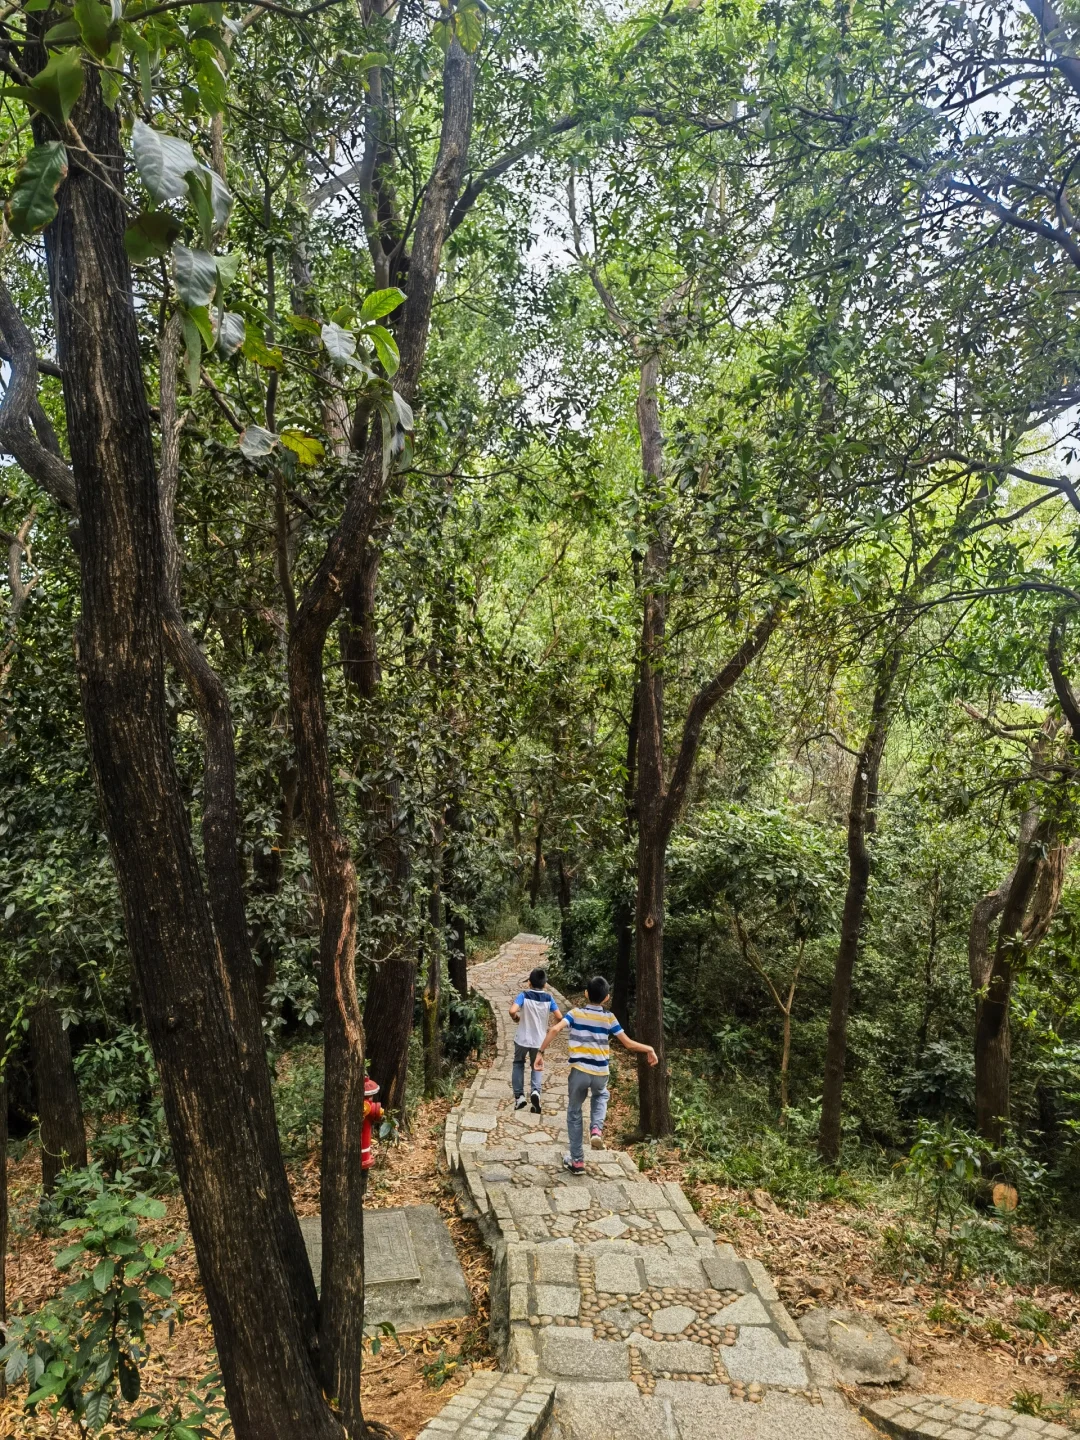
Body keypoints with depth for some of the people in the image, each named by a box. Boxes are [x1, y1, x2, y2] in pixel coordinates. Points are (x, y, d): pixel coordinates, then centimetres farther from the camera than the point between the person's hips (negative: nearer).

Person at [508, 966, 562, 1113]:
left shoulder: (524, 995, -13)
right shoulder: (548, 997, -7)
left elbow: (512, 1011, -27)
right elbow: (559, 1017, -8)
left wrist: (516, 1018, -5)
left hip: (522, 1039, -1)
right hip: (539, 1041, 1)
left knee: (518, 1064, 24)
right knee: (537, 1067, 21)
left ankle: (519, 1096, 17)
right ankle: (535, 1091, -6)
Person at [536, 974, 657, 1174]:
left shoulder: (576, 1013, -2)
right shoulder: (609, 1018, 0)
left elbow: (555, 1029, -18)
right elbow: (628, 1043, 1)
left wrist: (541, 1052, -11)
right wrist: (649, 1049, 17)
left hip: (579, 1071, -1)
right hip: (600, 1073, 1)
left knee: (574, 1113, 18)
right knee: (600, 1096, 35)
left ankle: (577, 1161, 21)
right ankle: (596, 1130, 9)